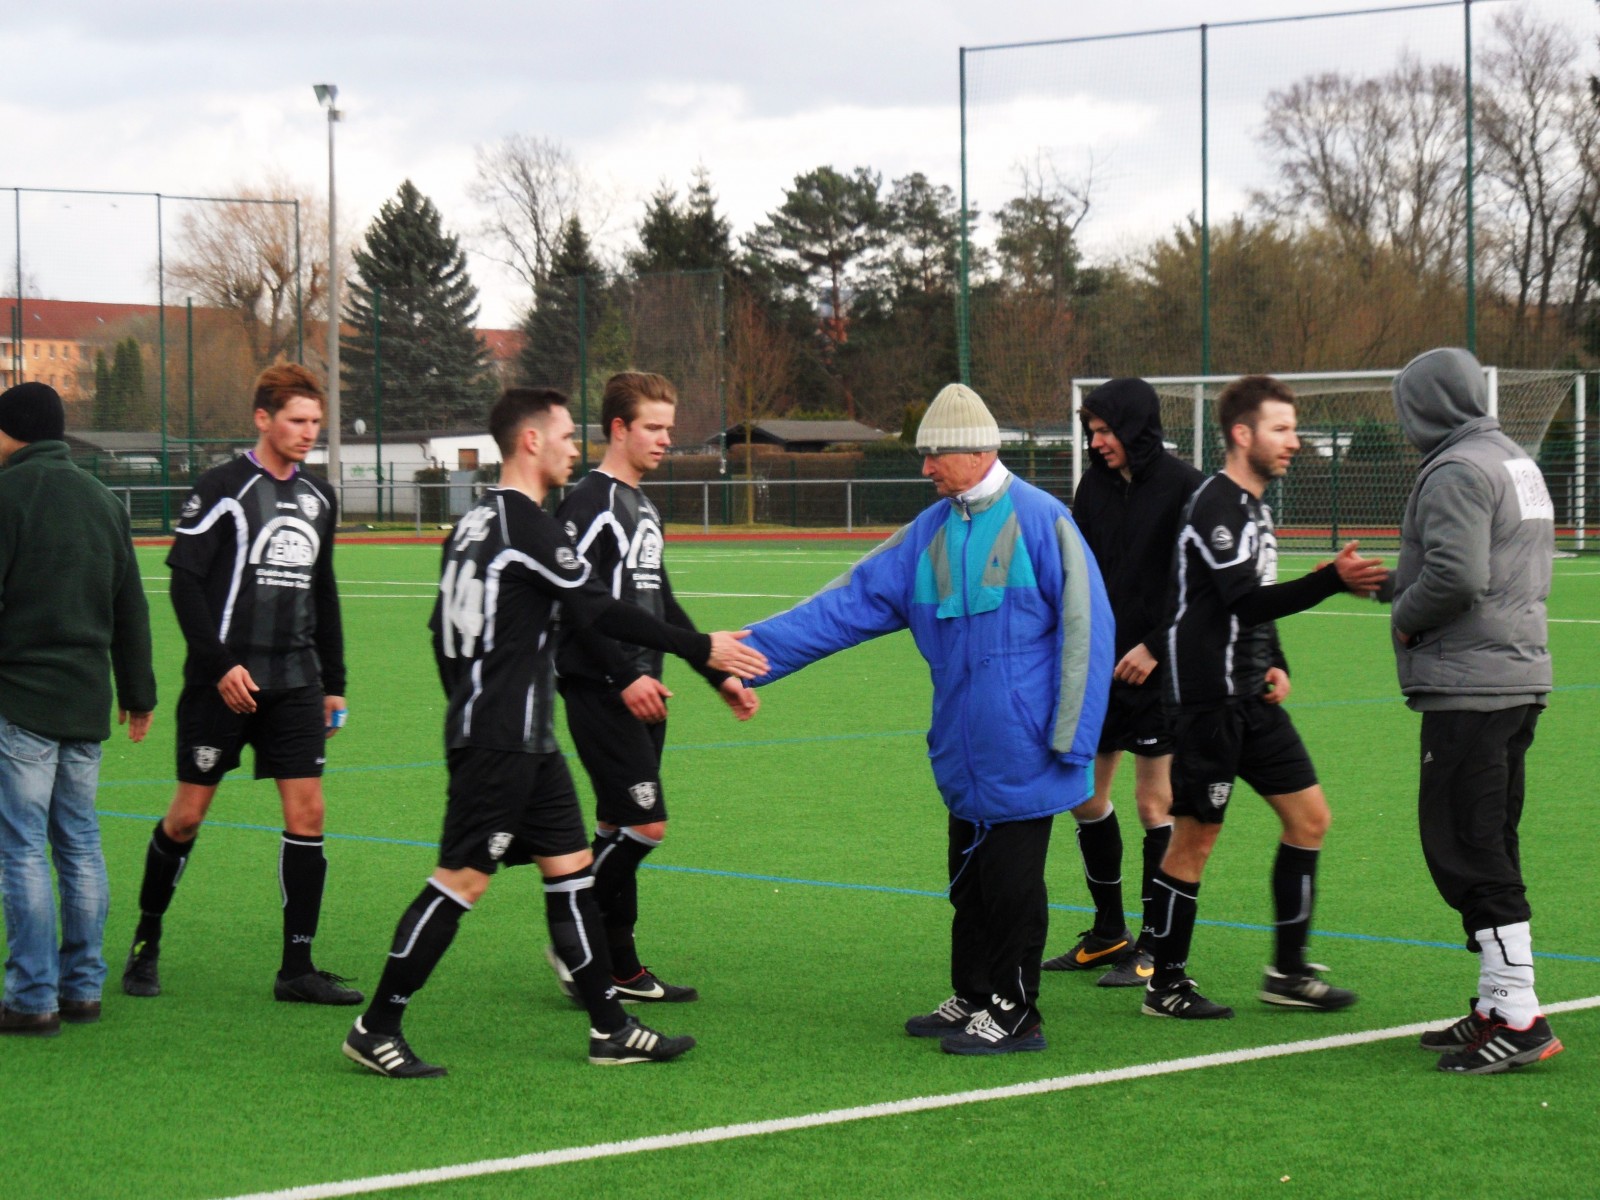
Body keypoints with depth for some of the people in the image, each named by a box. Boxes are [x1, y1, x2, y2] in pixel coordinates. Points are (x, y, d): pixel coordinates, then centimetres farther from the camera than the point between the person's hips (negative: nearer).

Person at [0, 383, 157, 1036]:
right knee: (80, 843, 12)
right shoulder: (103, 500, 13)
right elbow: (131, 608, 18)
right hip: (87, 702, 7)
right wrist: (138, 693, 25)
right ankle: (82, 987, 15)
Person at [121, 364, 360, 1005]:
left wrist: (333, 682, 19)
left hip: (296, 683, 5)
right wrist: (220, 665, -17)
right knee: (187, 814, 1)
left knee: (307, 813, -3)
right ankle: (146, 944, 19)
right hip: (225, 682, -5)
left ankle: (297, 967, 2)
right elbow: (184, 582, -10)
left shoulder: (319, 496, 12)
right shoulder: (223, 488, -7)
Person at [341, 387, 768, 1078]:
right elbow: (600, 612, -17)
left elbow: (442, 631, 20)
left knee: (570, 866, 10)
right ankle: (376, 1029, -1)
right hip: (502, 742, -10)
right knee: (462, 878, -7)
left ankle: (609, 1029, 13)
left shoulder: (476, 522, 15)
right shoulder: (525, 524, -14)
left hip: (524, 741, 10)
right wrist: (700, 649, -12)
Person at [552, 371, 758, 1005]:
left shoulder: (643, 506, 18)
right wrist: (626, 676, -24)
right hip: (599, 691, -9)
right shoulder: (589, 503, -11)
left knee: (619, 827, 10)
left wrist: (718, 674, 22)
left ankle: (621, 967, 12)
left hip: (640, 692, 9)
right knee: (645, 823, -13)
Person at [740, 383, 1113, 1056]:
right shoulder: (931, 532, 9)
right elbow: (849, 604, 9)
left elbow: (1084, 627, -11)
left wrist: (1070, 739, -13)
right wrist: (752, 653, 4)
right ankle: (972, 1001, 26)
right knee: (971, 881, 15)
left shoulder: (1041, 520, -11)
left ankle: (1013, 1015, 10)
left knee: (1012, 883, 0)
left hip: (1019, 757, -7)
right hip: (963, 755, 7)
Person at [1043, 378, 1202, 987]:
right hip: (1100, 664, 7)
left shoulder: (1183, 487, -11)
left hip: (1158, 668, -7)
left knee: (1155, 801, -2)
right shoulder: (1095, 485, 8)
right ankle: (1108, 935, 23)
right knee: (1084, 793, 9)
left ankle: (1154, 947, 7)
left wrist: (1154, 647, -17)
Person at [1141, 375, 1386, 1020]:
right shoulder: (1214, 506, -15)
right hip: (1208, 699, -9)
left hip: (1251, 698, 9)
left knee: (1309, 815, 6)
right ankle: (1165, 984, 8)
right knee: (1195, 837, -3)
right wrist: (1333, 580, -33)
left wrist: (1275, 665, 12)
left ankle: (1288, 971, 14)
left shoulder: (1253, 505, 15)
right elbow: (1246, 600, -26)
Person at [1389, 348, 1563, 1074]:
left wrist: (1404, 619, -6)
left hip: (1467, 687, -10)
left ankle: (1519, 1018, -11)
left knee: (1465, 848, -9)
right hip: (1520, 676, 10)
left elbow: (1455, 576, -24)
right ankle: (1498, 1002, 18)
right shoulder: (1516, 462, 18)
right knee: (1488, 845, 14)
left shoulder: (1456, 472, -13)